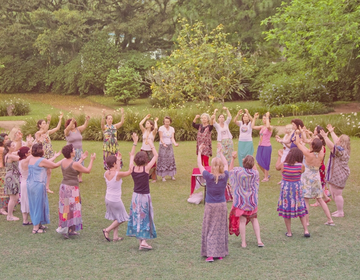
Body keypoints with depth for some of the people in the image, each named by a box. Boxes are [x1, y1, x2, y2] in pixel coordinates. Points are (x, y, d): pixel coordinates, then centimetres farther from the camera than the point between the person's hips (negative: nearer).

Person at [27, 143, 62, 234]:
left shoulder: (31, 160, 9)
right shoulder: (41, 160, -16)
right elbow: (55, 165, -8)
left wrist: (54, 157, 35)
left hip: (30, 184, 8)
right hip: (38, 185, -8)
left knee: (34, 205, 17)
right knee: (39, 205, 1)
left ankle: (38, 224, 29)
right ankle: (36, 228, 4)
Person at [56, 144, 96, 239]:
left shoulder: (63, 162, 3)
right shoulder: (75, 164, -19)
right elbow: (88, 170, -7)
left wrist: (81, 159, 28)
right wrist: (92, 160, 6)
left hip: (63, 186, 8)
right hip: (72, 188, -8)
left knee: (65, 208, 13)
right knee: (71, 209, 1)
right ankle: (67, 229, -1)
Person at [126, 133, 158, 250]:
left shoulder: (133, 169, -6)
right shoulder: (146, 169, -17)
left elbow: (131, 156, 10)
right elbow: (156, 155, -10)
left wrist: (135, 143, 11)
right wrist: (151, 144, -3)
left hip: (135, 196, 4)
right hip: (145, 196, -4)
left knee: (136, 217, 12)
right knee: (145, 217, 4)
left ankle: (140, 240, 16)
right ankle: (144, 241, -5)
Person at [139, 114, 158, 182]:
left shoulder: (153, 132, 0)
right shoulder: (144, 131, 7)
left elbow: (155, 128, -23)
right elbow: (140, 124, -7)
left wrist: (155, 121, -5)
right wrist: (146, 118, 2)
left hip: (150, 151, -3)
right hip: (143, 150, 3)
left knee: (152, 165, 1)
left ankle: (153, 178, 13)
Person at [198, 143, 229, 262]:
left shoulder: (208, 177, -14)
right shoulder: (225, 176, -8)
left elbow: (200, 165, 0)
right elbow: (226, 164, 12)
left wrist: (199, 152, 11)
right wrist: (220, 152, 21)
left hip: (210, 206, -2)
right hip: (222, 205, 2)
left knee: (209, 230, 3)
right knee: (221, 230, 11)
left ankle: (210, 254, -5)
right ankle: (220, 253, 18)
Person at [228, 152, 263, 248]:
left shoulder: (238, 171, -19)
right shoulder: (255, 173, -12)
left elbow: (230, 170, 4)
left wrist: (233, 159, 7)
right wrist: (252, 161, 11)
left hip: (240, 200, -2)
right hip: (252, 201, 3)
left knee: (242, 220, 4)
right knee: (254, 219, 16)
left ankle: (243, 242, 8)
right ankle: (259, 240, 13)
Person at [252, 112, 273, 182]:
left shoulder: (270, 127, -10)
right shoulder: (262, 127, 10)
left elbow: (268, 126, -34)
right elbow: (253, 126, 10)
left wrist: (267, 117, -25)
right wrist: (255, 118, 7)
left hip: (267, 146, -7)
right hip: (260, 146, 7)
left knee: (265, 162, 0)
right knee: (259, 162, 9)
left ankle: (266, 177, 12)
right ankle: (266, 175, 26)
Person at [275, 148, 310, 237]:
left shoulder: (283, 165, -14)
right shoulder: (301, 166, -16)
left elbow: (277, 167, 8)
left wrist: (279, 156, 22)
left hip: (285, 189, 0)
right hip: (297, 189, 0)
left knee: (286, 210, 11)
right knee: (300, 210, 15)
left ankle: (289, 232, 16)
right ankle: (306, 230, 11)